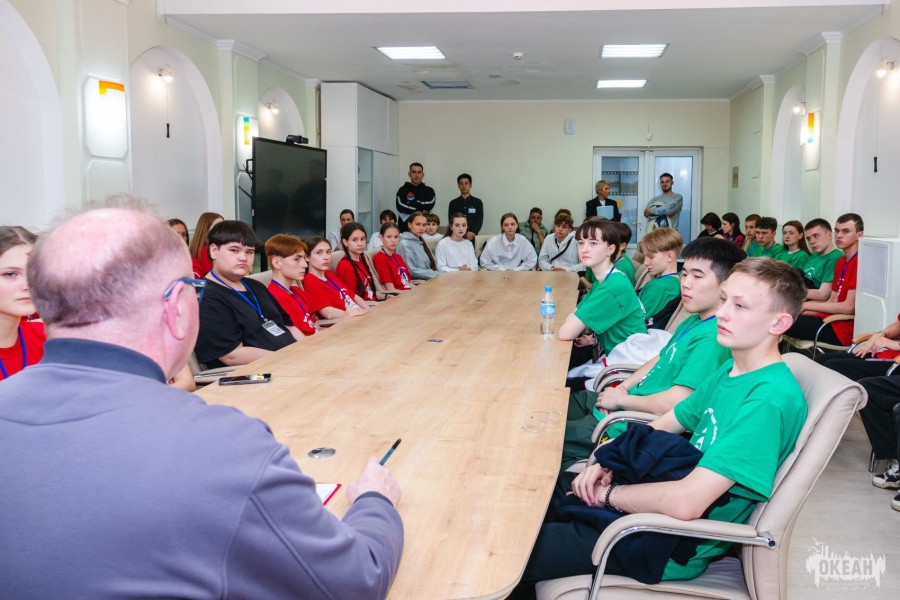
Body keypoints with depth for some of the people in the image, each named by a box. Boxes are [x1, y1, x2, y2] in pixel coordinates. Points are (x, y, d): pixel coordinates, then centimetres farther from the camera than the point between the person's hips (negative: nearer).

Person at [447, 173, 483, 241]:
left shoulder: (478, 202, 9)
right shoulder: (453, 203, 9)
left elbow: (479, 221, 3)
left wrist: (472, 233, -15)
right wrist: (465, 234, -11)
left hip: (472, 238, 0)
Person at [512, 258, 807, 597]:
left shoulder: (770, 398, -23)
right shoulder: (729, 373, 6)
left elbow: (685, 502, -30)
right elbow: (661, 426, 17)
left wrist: (609, 493, -14)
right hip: (656, 494, 9)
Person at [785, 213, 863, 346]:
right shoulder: (840, 262, 17)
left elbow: (849, 307, -16)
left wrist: (806, 306, -10)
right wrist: (800, 309, 1)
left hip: (843, 328, -9)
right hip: (831, 319, 9)